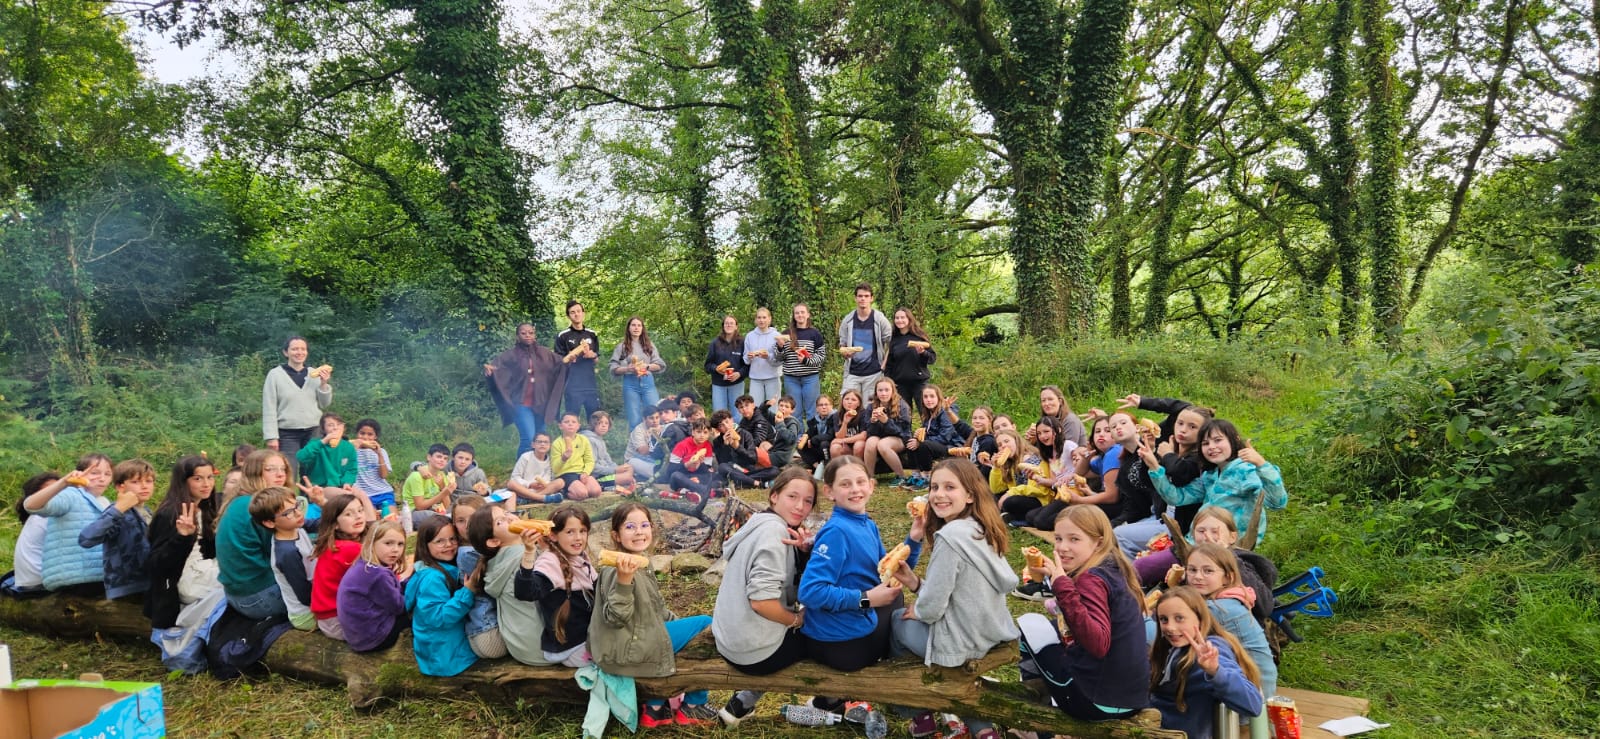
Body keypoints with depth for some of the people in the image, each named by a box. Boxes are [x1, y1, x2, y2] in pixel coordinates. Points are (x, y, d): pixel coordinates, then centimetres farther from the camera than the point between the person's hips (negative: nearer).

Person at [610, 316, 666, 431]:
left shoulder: (649, 345, 13)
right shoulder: (622, 346, 7)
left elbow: (661, 365, 7)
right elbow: (614, 369, 2)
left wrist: (646, 366, -9)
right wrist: (628, 368, -15)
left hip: (648, 382, 2)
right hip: (630, 384, -2)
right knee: (635, 421, 1)